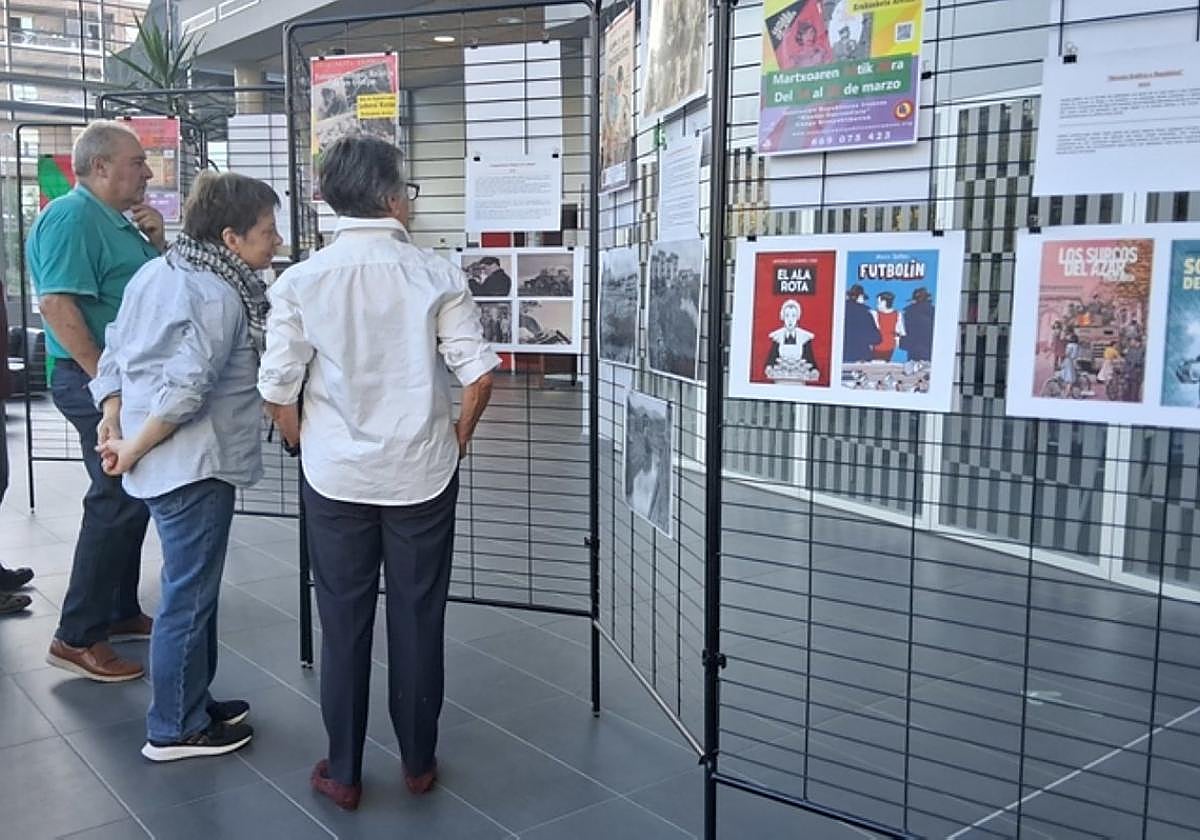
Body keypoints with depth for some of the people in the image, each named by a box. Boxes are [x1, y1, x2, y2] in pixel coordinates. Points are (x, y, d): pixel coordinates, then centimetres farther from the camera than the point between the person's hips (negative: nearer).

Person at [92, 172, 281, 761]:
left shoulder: (155, 272, 10)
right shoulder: (221, 296, -17)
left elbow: (113, 359, 10)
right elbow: (185, 388, -25)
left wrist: (114, 429, 5)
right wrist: (132, 450, -15)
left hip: (161, 463, 9)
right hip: (194, 466, -9)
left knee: (193, 588, 20)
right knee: (189, 596, 3)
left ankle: (193, 703, 33)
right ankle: (175, 729, 16)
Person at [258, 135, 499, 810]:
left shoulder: (300, 282, -6)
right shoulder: (437, 276, -9)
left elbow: (278, 393, -5)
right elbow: (480, 376, -11)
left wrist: (312, 450, 13)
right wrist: (456, 442, 6)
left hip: (336, 477, 1)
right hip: (422, 474, 0)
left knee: (344, 623, 13)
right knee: (418, 620, 13)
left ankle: (343, 773, 25)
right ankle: (419, 762, 29)